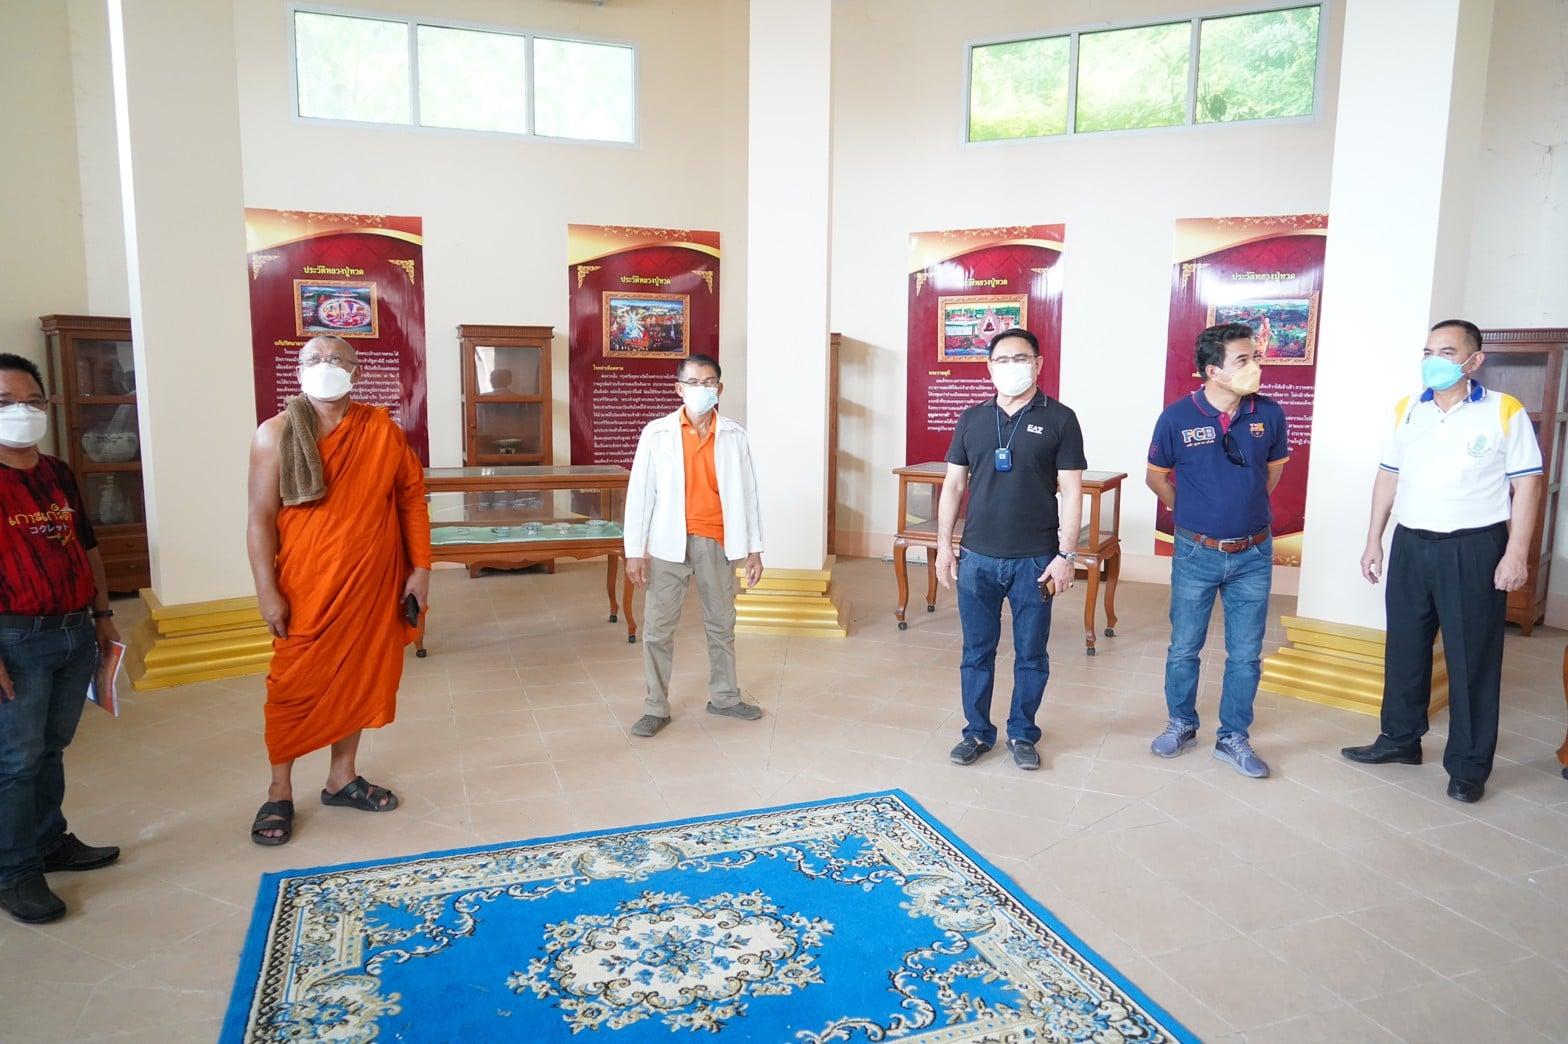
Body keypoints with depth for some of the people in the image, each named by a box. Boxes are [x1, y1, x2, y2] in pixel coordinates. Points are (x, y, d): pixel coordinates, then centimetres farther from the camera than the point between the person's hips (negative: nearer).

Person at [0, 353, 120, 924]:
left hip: (75, 633, 6)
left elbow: (86, 546, 18)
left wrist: (102, 614, 16)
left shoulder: (58, 474, 11)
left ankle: (51, 842, 31)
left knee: (51, 748, 17)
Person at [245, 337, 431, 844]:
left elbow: (412, 498, 5)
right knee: (294, 687, 5)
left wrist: (421, 567, 1)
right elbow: (260, 519, -6)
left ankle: (342, 777, 30)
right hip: (306, 587, -2)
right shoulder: (275, 434, -5)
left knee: (359, 679, 13)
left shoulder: (382, 430, 0)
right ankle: (279, 793, 22)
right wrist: (267, 591, -10)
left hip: (372, 583, 3)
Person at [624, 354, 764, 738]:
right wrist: (635, 550, -9)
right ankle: (656, 707, 15)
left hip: (717, 543, 2)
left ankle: (724, 696, 30)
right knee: (657, 628, 3)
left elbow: (746, 493, 5)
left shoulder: (734, 436, 1)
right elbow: (640, 492, -5)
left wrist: (753, 548, 3)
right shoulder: (657, 433, -5)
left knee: (721, 623, 14)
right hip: (669, 544, -2)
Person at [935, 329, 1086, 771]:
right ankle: (977, 732, 25)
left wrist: (1066, 555, -9)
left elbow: (1071, 491, -4)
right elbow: (953, 485, 9)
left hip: (1034, 560, -2)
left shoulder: (1059, 419, -2)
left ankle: (1022, 734, 25)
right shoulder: (972, 419, 6)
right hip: (977, 557, 2)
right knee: (977, 651, 10)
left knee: (1031, 654, 9)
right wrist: (944, 545, 4)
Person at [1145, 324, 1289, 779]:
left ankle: (1233, 738, 25)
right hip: (1197, 553, -2)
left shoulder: (1269, 414, -5)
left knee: (1245, 654, 9)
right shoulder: (1177, 417, -12)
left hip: (1253, 554, 2)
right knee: (1184, 647, 11)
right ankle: (1181, 724, 32)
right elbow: (1156, 476, 4)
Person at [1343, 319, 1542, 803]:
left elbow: (1526, 484, -5)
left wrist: (1516, 553, -12)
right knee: (1404, 649, 13)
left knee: (1472, 658, 2)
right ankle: (1400, 739, 29)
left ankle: (1469, 766, 13)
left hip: (1473, 549, -4)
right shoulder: (1406, 410, 8)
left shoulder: (1504, 411, -5)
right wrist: (1373, 541, 9)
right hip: (1410, 545, 5)